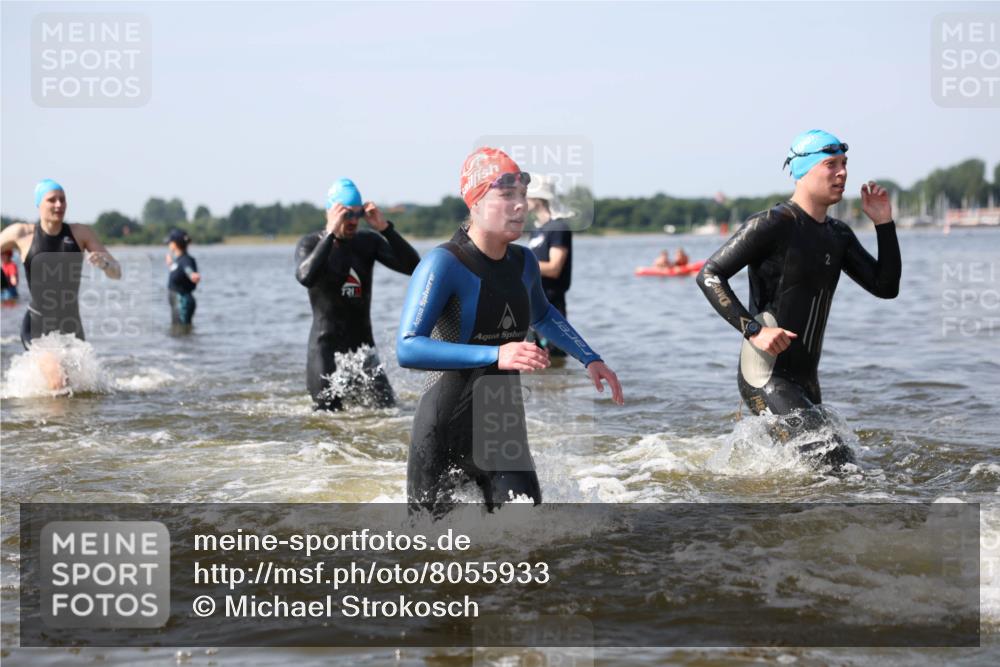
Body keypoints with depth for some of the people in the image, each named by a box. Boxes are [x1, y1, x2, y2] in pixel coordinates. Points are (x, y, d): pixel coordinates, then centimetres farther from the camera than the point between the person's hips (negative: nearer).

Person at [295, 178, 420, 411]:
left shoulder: (368, 241, 5)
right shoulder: (311, 243, -4)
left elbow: (412, 266, -8)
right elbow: (306, 277, -27)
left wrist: (385, 228, -18)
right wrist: (331, 233, -29)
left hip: (363, 348, 3)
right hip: (326, 351, -3)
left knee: (387, 411, 1)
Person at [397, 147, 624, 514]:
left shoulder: (524, 262, 6)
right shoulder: (443, 264, -16)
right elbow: (408, 349, -28)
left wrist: (590, 359, 21)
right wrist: (495, 355, -35)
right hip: (444, 433, -6)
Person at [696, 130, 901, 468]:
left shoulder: (838, 235, 13)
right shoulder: (772, 225, -11)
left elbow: (886, 287, 12)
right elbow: (709, 276, -15)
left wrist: (884, 224, 2)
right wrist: (753, 330, -24)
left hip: (805, 381, 9)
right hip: (765, 377, -9)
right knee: (836, 463, -19)